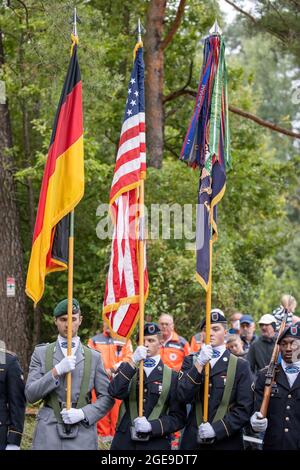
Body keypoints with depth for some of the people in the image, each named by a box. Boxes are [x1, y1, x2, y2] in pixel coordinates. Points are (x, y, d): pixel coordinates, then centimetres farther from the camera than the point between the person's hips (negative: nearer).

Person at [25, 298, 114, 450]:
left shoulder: (93, 357, 9)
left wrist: (83, 413, -10)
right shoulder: (41, 353, 8)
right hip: (48, 434, 0)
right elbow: (30, 394, 0)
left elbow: (107, 397, 6)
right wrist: (56, 371, -12)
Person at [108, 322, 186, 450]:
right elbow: (115, 392, -10)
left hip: (156, 444, -1)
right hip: (124, 443, 1)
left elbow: (178, 417, -1)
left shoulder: (172, 376, 4)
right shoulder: (127, 369, 10)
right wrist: (133, 362, -16)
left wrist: (152, 426, -15)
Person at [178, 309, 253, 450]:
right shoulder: (191, 361, 8)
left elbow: (244, 409, -5)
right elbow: (183, 396, -7)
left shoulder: (240, 366, 2)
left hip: (227, 442, -1)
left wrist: (217, 429, -16)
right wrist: (199, 364, -17)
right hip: (193, 442, 1)